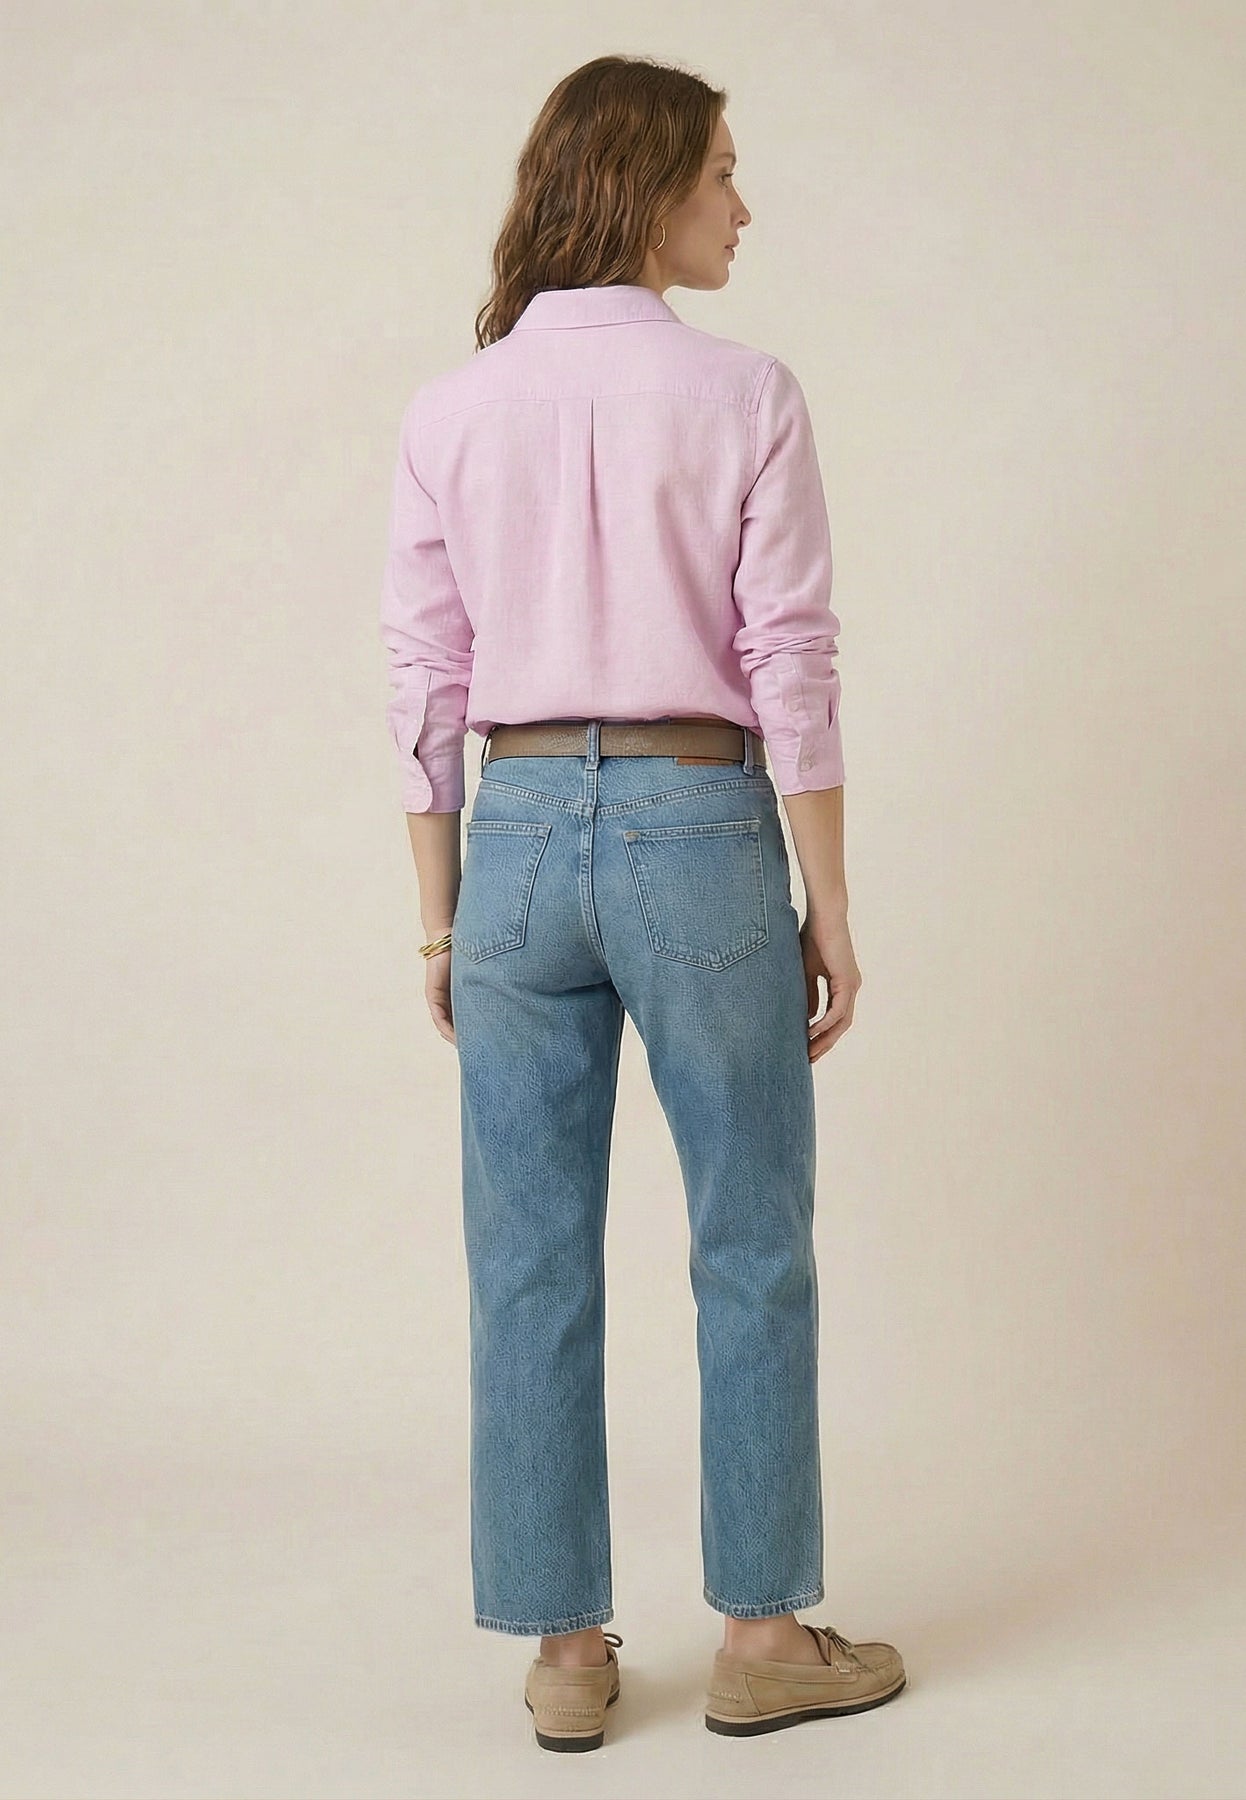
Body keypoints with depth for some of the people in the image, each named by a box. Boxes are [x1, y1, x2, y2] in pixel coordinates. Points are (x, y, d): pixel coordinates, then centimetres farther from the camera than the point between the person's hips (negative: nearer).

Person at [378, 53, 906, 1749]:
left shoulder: (449, 413, 2)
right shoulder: (744, 395, -7)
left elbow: (427, 685, 3)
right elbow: (791, 672, -8)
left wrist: (441, 917, 10)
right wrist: (829, 909, -1)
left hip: (520, 838, 3)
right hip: (698, 836, -3)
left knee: (532, 1267, 9)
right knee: (753, 1253, 11)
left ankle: (565, 1653, 18)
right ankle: (763, 1634, 20)